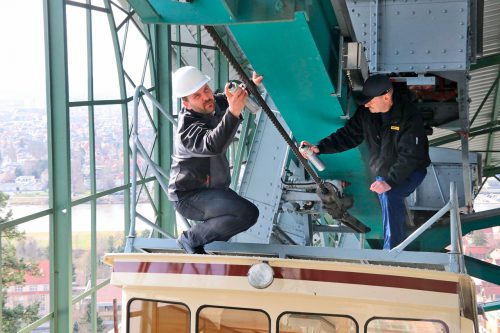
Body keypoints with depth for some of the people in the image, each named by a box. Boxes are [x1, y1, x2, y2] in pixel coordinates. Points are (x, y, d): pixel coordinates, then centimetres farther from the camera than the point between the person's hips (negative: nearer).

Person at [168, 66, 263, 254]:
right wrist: (233, 112, -59)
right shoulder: (186, 128, -27)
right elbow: (213, 145, -45)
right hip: (189, 197, -9)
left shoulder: (215, 104, -3)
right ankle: (191, 239, -12)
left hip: (213, 190, 9)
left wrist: (251, 85, -10)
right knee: (247, 213, -27)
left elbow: (235, 92, 14)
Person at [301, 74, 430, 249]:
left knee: (389, 195, -30)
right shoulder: (366, 113, -7)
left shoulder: (409, 117, -26)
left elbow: (410, 156, -29)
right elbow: (348, 135, -5)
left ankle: (391, 249, -25)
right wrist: (320, 147, -20)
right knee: (393, 210, 10)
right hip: (382, 172, 7)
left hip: (411, 171, -7)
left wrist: (390, 182, -39)